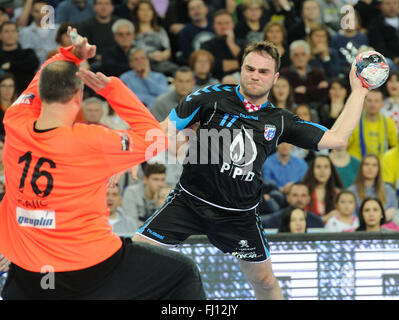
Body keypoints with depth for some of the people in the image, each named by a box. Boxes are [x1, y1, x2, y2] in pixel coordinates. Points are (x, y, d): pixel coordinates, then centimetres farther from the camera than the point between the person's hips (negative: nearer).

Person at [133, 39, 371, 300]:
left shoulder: (280, 121, 3)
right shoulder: (213, 98, -3)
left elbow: (337, 139, 2)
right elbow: (168, 127, 0)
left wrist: (358, 92, 2)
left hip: (239, 215, 2)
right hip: (190, 200, -2)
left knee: (265, 281, 12)